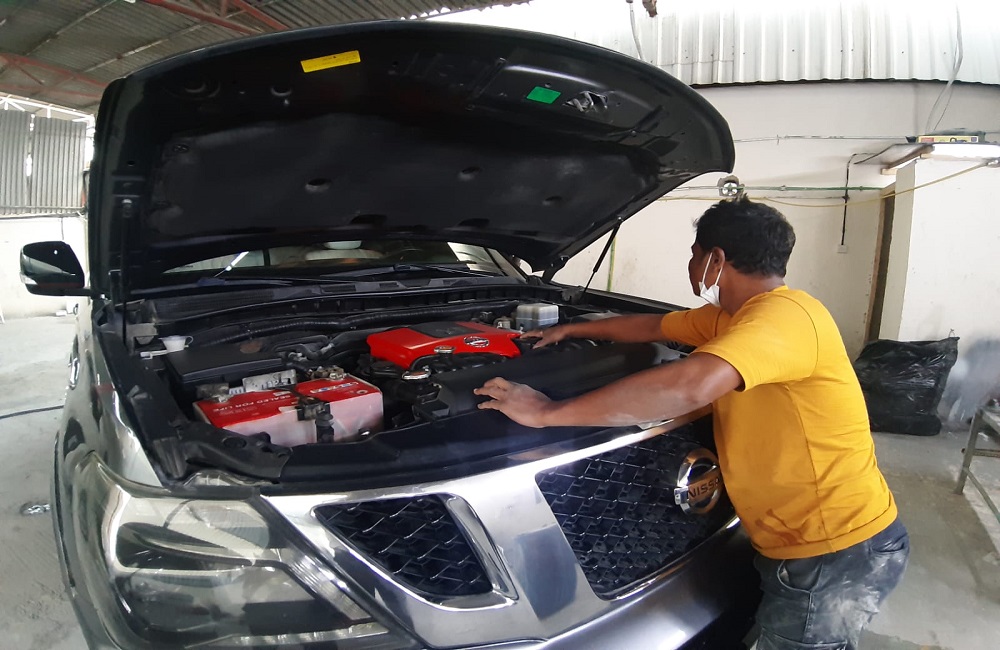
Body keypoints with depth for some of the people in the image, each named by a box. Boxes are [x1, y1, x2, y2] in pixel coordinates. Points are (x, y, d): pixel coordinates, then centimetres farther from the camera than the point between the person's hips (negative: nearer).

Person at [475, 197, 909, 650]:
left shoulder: (783, 314, -26)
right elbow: (652, 327, 20)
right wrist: (569, 330, 27)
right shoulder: (729, 318, 6)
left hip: (837, 556, -9)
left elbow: (690, 387, -41)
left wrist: (547, 413, -37)